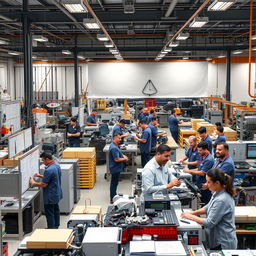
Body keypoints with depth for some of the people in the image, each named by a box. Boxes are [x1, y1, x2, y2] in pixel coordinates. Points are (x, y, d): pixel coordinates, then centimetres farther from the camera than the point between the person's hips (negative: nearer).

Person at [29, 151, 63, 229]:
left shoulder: (49, 170, -28)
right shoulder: (57, 166, 2)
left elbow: (43, 184, -22)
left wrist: (33, 183, -8)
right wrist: (40, 176, 15)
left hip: (50, 196, -10)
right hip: (57, 194, 10)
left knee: (49, 214, 3)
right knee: (56, 210, 22)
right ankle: (56, 226, 35)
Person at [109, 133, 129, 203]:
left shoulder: (116, 146, 9)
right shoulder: (114, 148, -25)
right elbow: (117, 159, -27)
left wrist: (123, 155, 6)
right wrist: (125, 159, -14)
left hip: (116, 168, 11)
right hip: (115, 168, -11)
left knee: (114, 183, 20)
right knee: (114, 183, -2)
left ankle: (114, 196, 32)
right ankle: (112, 199, 6)